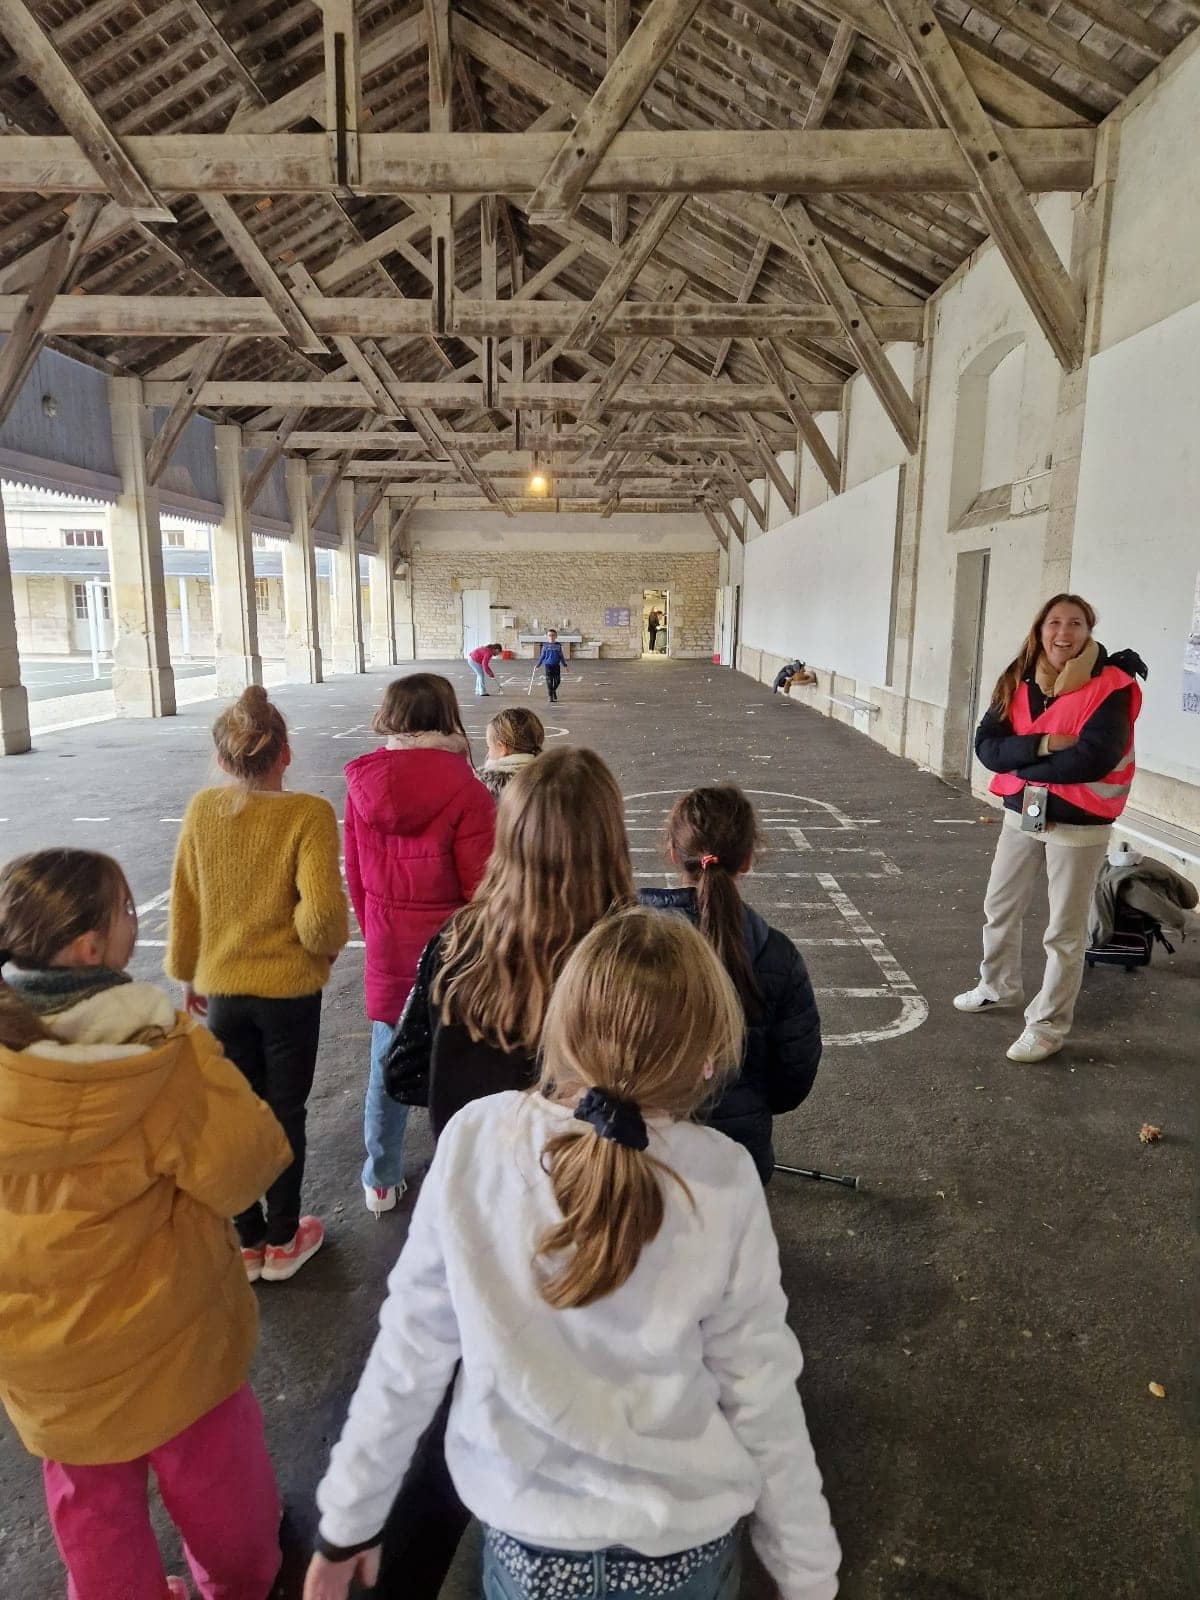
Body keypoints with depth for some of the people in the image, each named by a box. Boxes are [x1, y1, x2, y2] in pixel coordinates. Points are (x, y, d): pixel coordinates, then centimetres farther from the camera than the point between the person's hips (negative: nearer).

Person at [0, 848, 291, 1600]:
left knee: (91, 1503, 26)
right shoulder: (162, 1055, -30)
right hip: (166, 1331, -3)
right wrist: (204, 1067, -14)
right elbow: (247, 1169, -23)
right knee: (213, 1475, 25)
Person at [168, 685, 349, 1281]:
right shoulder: (308, 814, -19)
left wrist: (188, 973, 16)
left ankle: (245, 1241, 32)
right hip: (290, 989, -3)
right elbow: (321, 914, -26)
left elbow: (184, 903, 3)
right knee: (285, 1113, 13)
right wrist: (328, 944, -3)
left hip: (222, 986, 3)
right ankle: (282, 1241, 28)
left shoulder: (202, 810, -6)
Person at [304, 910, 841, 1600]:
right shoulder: (723, 1183, -21)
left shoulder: (474, 1141, -20)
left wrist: (348, 1517, 4)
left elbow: (409, 1353, -11)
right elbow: (762, 1400, -12)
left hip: (525, 1541, 0)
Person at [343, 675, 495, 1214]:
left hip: (386, 947, 4)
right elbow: (479, 883, -14)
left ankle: (381, 1180, 31)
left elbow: (354, 871, 5)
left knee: (387, 1063, 17)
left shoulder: (361, 782, -3)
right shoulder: (464, 788, -17)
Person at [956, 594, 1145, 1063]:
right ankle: (998, 987, 43)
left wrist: (1020, 760, -16)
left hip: (1079, 825, -6)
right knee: (999, 909, 20)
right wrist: (1040, 746, -24)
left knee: (1064, 932, 5)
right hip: (1022, 813, 6)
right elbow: (986, 746, -8)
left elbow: (1092, 758, -26)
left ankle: (1048, 1026, 19)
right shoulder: (1018, 682, 1)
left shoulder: (1110, 686, -14)